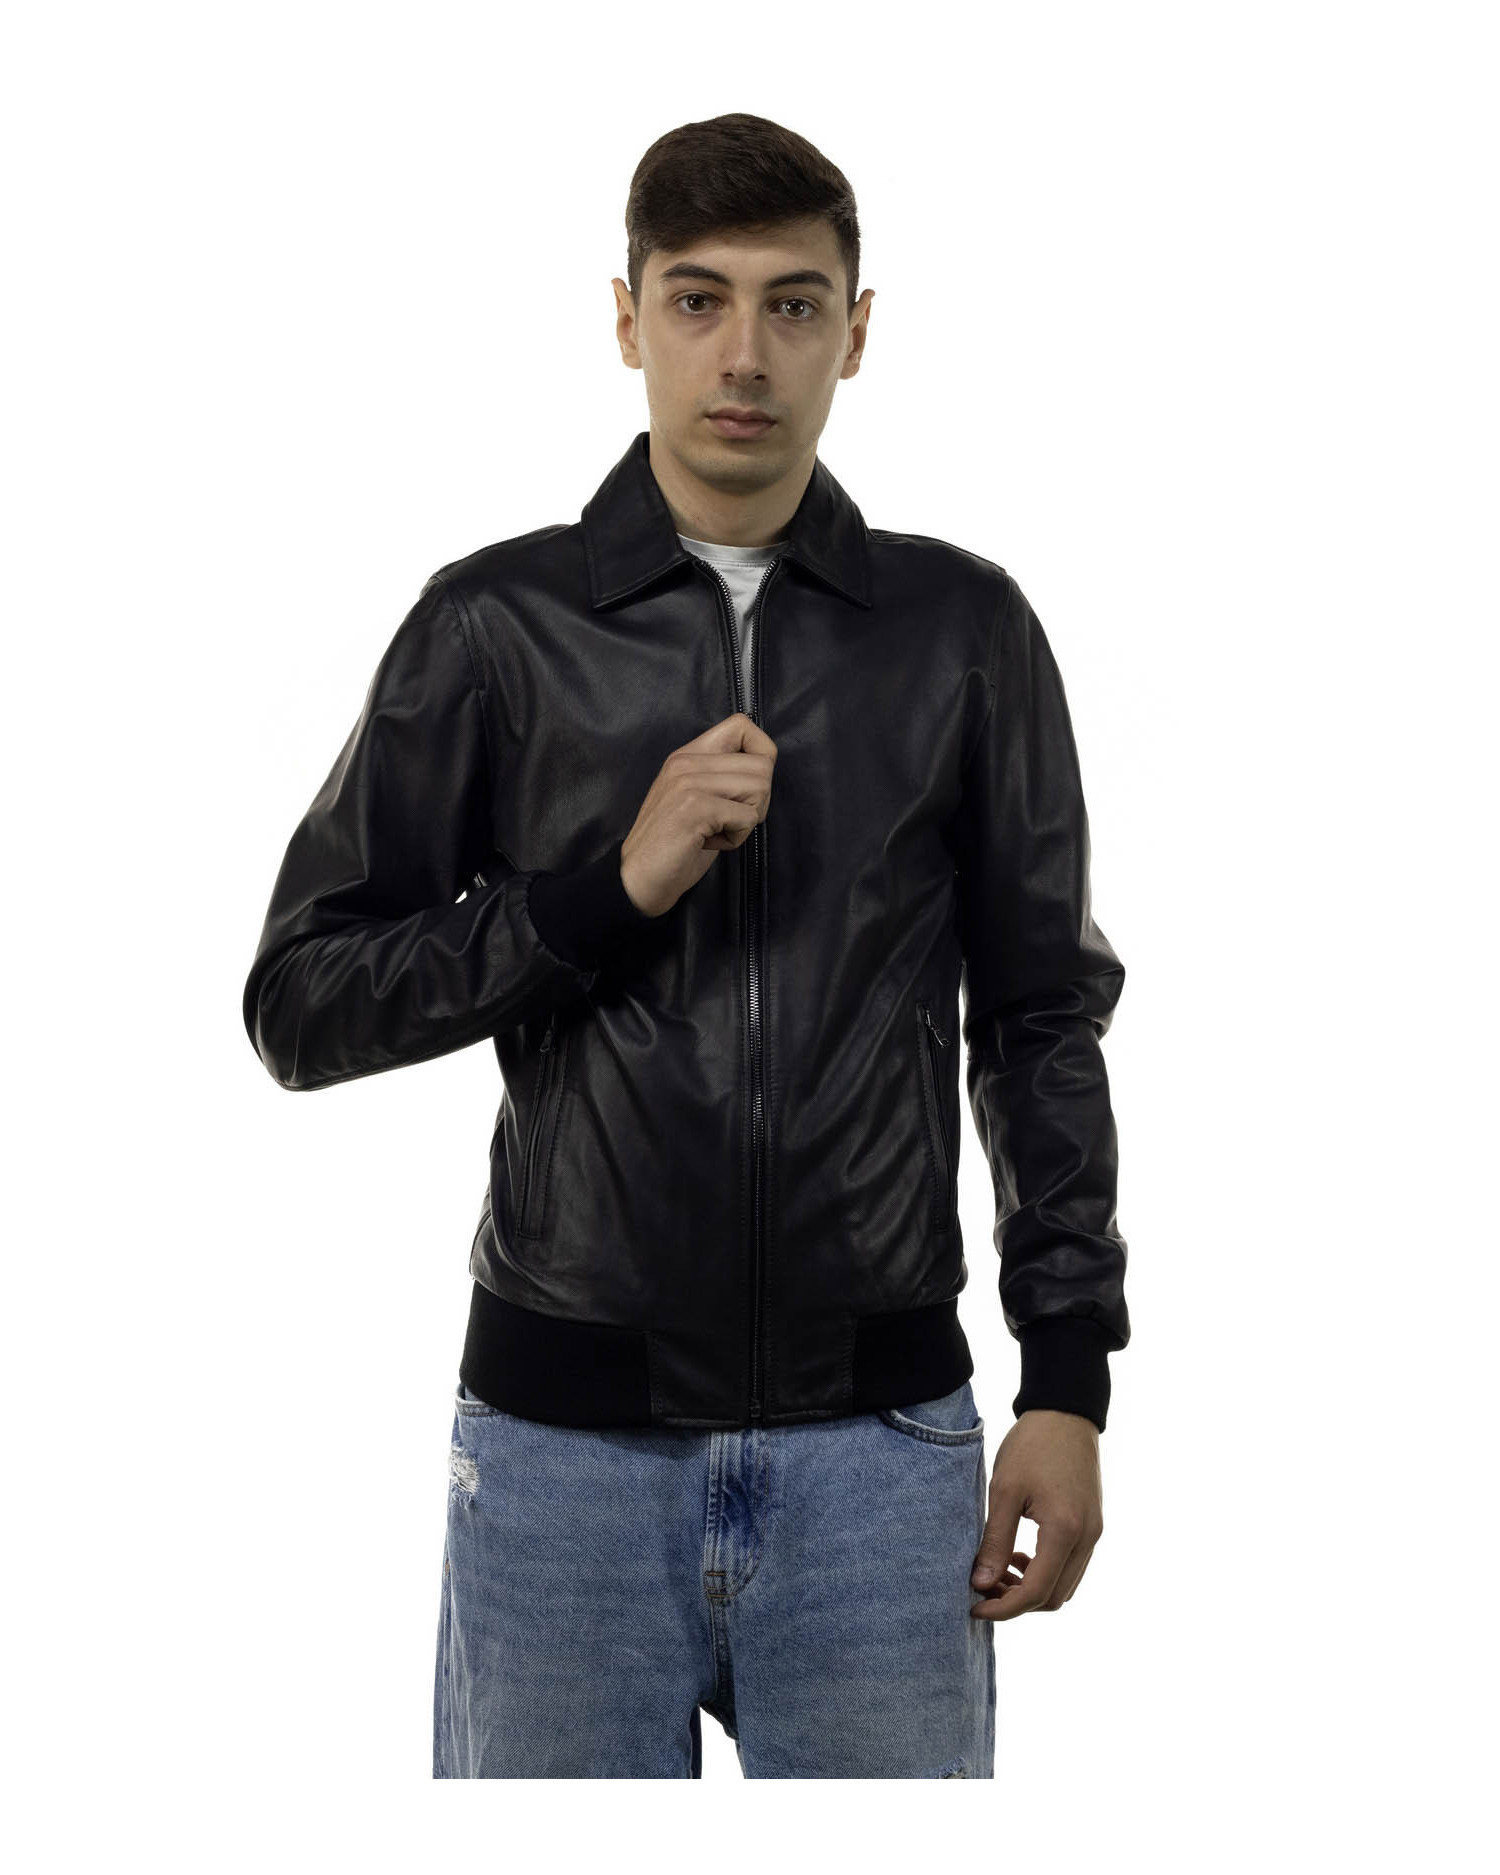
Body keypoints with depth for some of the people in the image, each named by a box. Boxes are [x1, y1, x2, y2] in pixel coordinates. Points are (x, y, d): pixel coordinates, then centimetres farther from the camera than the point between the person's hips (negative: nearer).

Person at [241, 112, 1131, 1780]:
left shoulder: (964, 630, 4)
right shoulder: (493, 625, 1)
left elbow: (1041, 1021, 7)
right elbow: (299, 1004, -1)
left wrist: (1069, 1383, 1)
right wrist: (614, 883, -14)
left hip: (878, 1441, 1)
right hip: (564, 1438, 0)